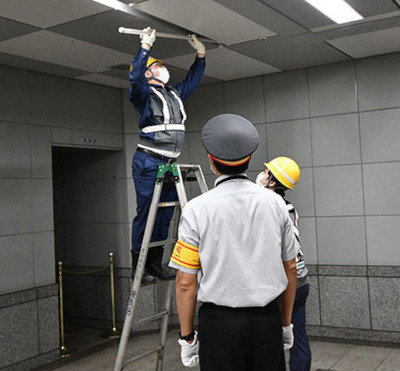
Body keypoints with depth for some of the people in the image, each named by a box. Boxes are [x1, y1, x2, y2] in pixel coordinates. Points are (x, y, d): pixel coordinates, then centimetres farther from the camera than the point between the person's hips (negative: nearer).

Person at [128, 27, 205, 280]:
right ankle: (138, 265, -1)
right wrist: (146, 46, -20)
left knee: (166, 213, 7)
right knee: (146, 211, -8)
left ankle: (155, 263, 15)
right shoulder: (144, 93, 0)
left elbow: (193, 80, 35)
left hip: (169, 164, 7)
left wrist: (201, 54, 29)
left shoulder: (175, 94, 22)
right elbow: (135, 76, -20)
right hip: (148, 163, -7)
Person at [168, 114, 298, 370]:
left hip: (220, 322, -3)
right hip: (268, 320, 3)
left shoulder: (196, 210, -10)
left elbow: (186, 282, -9)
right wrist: (286, 323, 18)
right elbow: (290, 269, 7)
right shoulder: (275, 202, 0)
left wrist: (187, 337, 2)